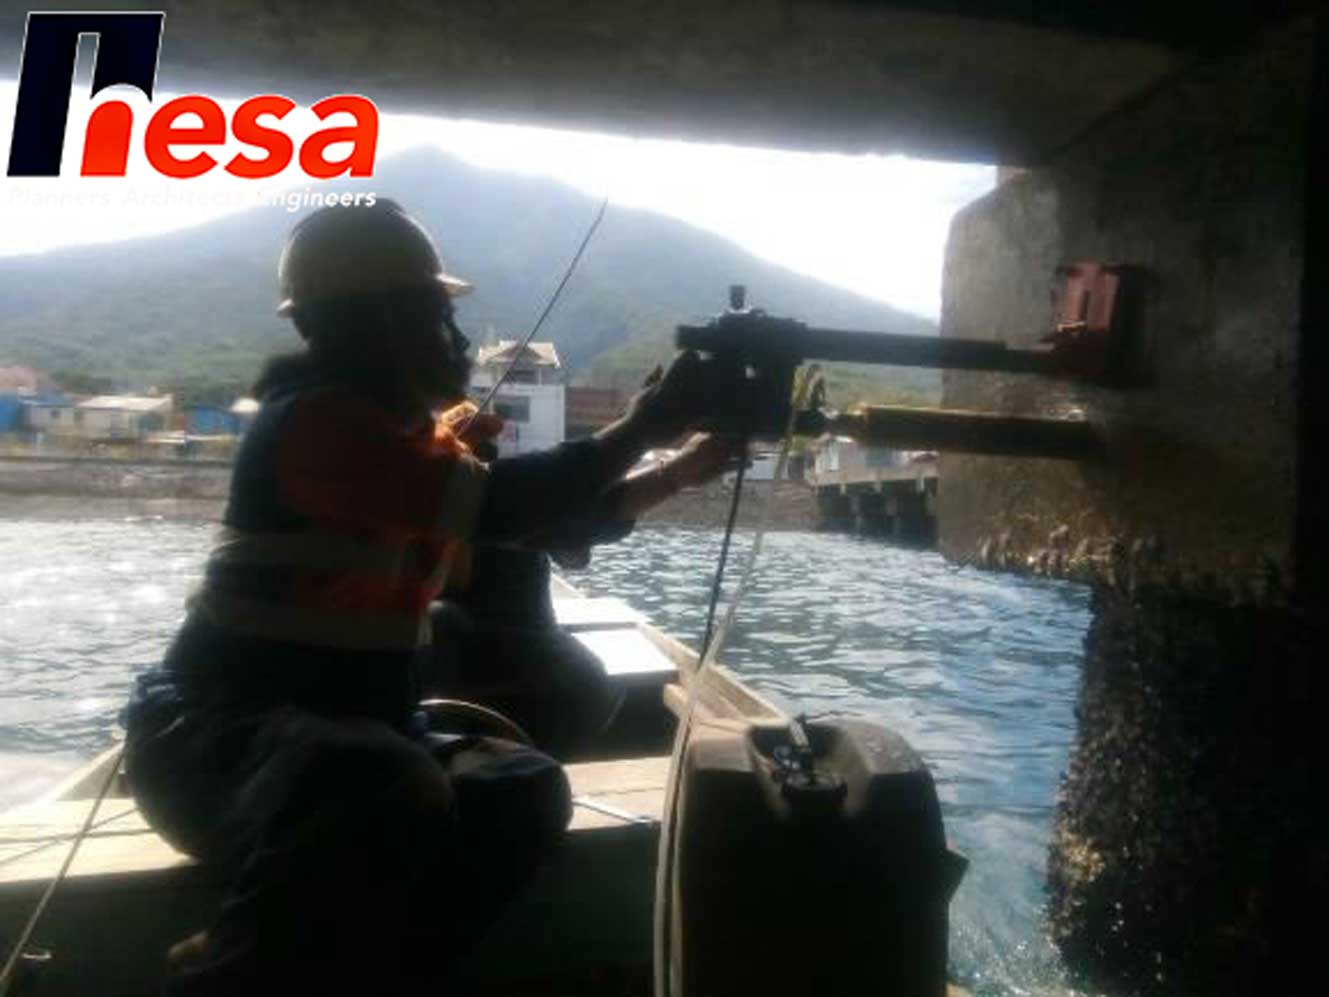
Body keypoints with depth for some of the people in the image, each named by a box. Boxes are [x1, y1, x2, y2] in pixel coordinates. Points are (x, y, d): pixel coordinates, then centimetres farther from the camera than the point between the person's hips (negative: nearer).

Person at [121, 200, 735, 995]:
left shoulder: (411, 435, 13)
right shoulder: (315, 421, -16)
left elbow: (568, 518, 13)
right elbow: (502, 508, -25)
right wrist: (642, 427, -13)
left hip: (344, 730, 8)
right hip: (215, 732, -8)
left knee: (528, 789, -16)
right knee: (391, 796, -39)